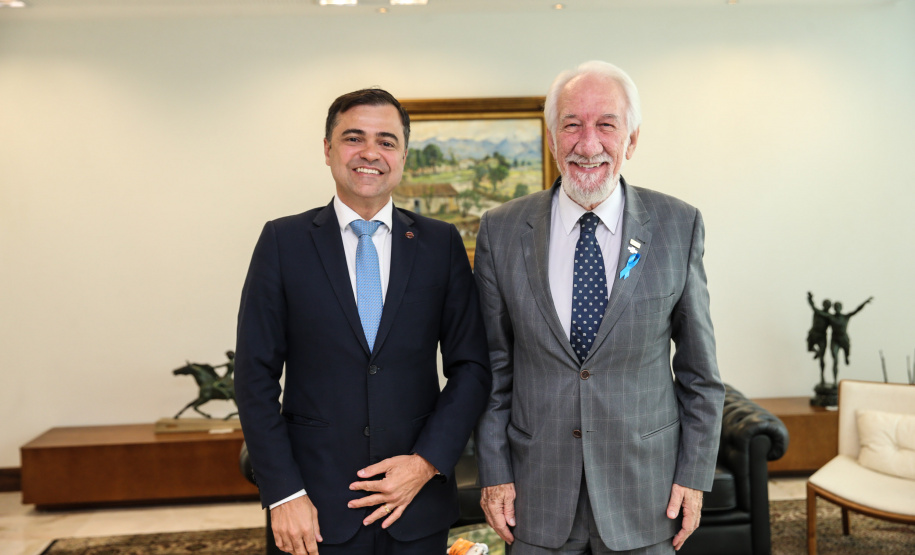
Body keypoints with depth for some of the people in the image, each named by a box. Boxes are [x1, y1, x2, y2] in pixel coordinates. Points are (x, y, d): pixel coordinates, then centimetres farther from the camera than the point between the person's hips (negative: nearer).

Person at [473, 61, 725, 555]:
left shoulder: (679, 226, -5)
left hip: (644, 489, 0)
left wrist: (694, 475, 0)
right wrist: (494, 475, -1)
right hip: (537, 492, 1)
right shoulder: (501, 230, -4)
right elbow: (494, 366, 0)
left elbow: (699, 368, 0)